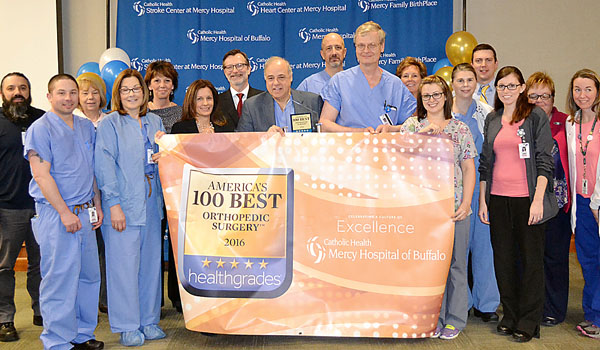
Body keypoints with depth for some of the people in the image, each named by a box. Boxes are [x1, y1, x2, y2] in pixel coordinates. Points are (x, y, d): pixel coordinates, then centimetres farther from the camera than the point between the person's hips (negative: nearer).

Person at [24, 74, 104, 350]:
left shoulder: (87, 127, 14)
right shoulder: (40, 128, -6)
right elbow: (41, 175, -12)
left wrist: (97, 205, 12)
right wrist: (65, 213, -16)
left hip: (85, 213, 7)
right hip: (55, 214, -6)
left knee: (89, 275, 11)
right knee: (59, 278, -2)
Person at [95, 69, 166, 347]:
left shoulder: (155, 121, 14)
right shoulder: (109, 124, -2)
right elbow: (105, 166, -8)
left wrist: (163, 157, -1)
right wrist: (114, 204, -14)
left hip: (151, 204, 5)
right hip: (123, 205, -5)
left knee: (151, 262, 10)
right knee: (124, 265, -1)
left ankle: (149, 321, 23)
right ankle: (127, 326, 13)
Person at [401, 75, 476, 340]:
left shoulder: (461, 129, 8)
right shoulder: (411, 125, 9)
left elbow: (468, 169, 6)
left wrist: (466, 203, -4)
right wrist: (423, 133, -13)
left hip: (454, 205, 0)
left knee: (455, 261, 4)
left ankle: (454, 319, 17)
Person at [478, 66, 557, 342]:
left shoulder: (536, 116, -1)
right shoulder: (492, 120, 12)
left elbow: (544, 161, -6)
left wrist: (538, 199, -14)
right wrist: (482, 199, 9)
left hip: (527, 197, -4)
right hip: (498, 198, 4)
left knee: (531, 257, 2)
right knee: (503, 256, 8)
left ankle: (529, 322, 13)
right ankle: (510, 316, 22)